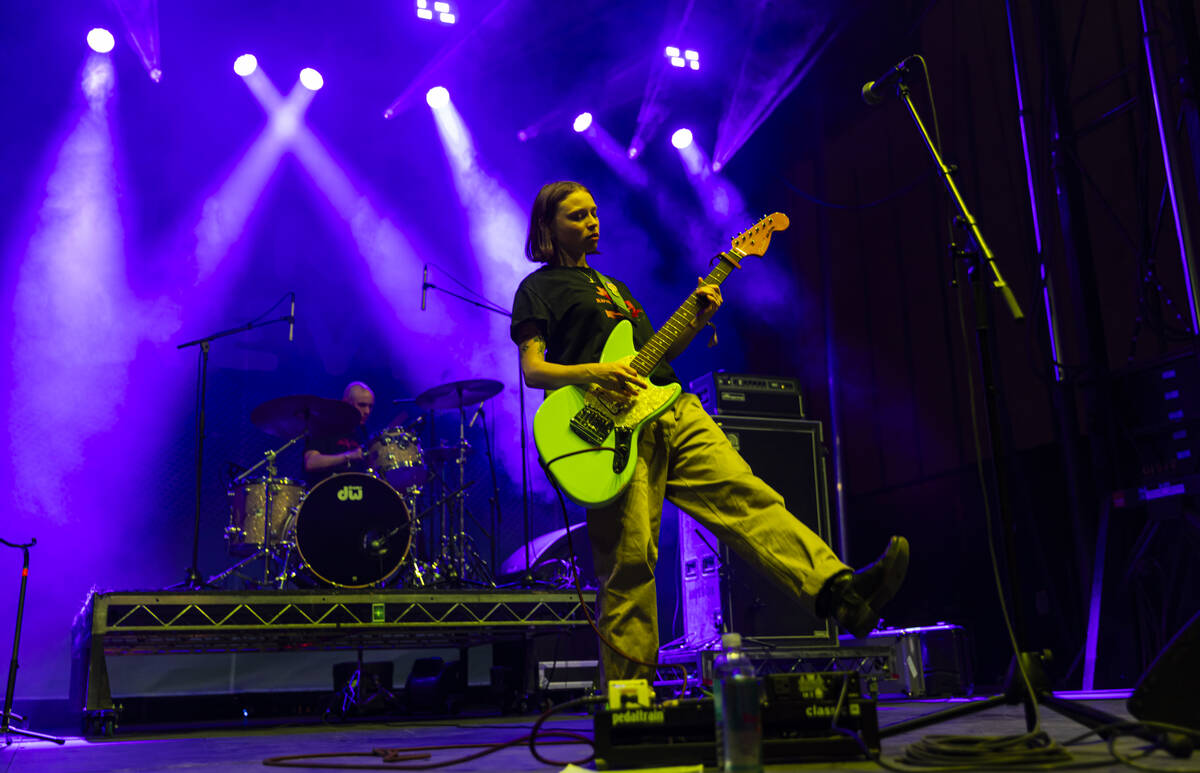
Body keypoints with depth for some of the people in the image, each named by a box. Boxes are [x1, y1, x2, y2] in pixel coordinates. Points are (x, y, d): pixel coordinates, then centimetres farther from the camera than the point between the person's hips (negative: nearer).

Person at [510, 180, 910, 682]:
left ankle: (840, 591, -25)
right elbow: (533, 369, -2)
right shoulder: (538, 287, 10)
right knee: (629, 561, -9)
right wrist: (593, 371, -19)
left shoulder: (611, 284, 31)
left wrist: (695, 322, 11)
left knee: (744, 494, -12)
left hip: (670, 409, 7)